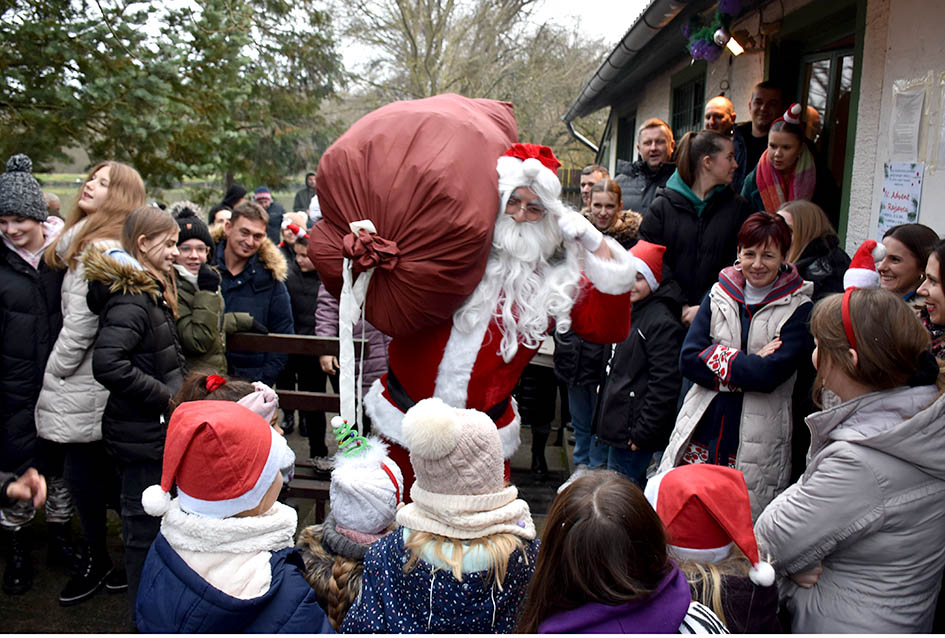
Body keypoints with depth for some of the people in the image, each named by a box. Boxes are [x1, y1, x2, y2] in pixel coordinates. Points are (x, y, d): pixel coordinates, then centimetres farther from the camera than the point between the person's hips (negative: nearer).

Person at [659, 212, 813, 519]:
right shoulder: (719, 295, 6)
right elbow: (688, 360, -3)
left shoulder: (798, 309, -4)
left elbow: (771, 373, -16)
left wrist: (718, 357, -8)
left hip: (757, 447, -3)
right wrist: (748, 365, -10)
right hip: (702, 434, 3)